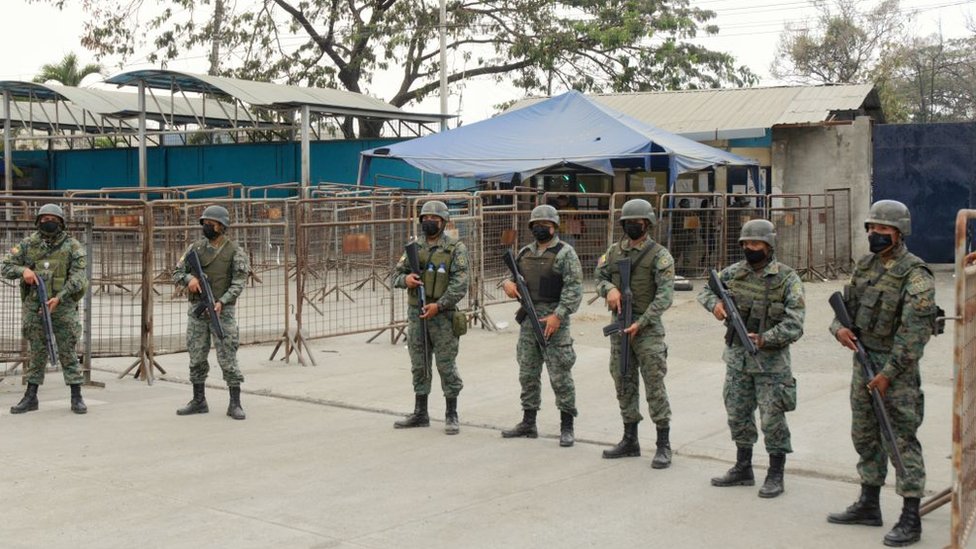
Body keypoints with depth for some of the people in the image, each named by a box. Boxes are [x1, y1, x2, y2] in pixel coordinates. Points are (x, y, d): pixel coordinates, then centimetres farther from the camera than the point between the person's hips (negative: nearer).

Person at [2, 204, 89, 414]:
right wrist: (23, 270, -15)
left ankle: (76, 397, 5)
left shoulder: (72, 246, -2)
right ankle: (31, 397, 19)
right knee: (36, 353, 10)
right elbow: (6, 266, 6)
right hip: (34, 308, 3)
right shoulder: (28, 244, 6)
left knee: (67, 353, -1)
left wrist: (58, 298, -20)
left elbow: (77, 277, -10)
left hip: (63, 308, -3)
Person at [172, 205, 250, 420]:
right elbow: (176, 273, 7)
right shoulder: (195, 247, 7)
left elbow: (238, 284, -11)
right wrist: (189, 278, -16)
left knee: (227, 358, -5)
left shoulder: (234, 251, -5)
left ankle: (235, 404, 1)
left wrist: (221, 302, -25)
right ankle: (198, 401, 20)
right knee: (196, 357, 9)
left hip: (222, 310, -5)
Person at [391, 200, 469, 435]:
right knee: (419, 366, 11)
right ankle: (420, 414, 21)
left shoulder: (455, 248, -6)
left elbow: (460, 284, -13)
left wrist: (439, 305, -21)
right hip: (416, 314, 5)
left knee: (447, 366, 0)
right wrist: (405, 279, -11)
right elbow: (396, 274, 12)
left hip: (442, 315, -5)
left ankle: (451, 415, 9)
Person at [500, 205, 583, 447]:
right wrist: (508, 283, -2)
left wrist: (558, 315, -22)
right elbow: (512, 276, 23)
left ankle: (567, 427, 3)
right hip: (528, 319, 7)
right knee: (528, 373, 12)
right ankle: (528, 423, 22)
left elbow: (573, 288, -13)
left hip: (554, 319, -7)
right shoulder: (525, 253, 14)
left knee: (560, 375, -4)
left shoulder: (565, 253, -6)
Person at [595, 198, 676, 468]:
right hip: (618, 325, 6)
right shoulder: (614, 252, 9)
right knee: (624, 384, 12)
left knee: (655, 386, -5)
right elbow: (599, 277, 17)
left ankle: (664, 446, 1)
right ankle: (630, 441, 23)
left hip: (647, 327, -6)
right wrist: (609, 288, -8)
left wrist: (640, 324, -18)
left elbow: (665, 296, -13)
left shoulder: (659, 255, -8)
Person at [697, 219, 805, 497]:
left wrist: (763, 339, -27)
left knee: (773, 419, 0)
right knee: (738, 415, 14)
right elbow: (705, 290, 14)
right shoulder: (734, 272, 2)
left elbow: (794, 324, -17)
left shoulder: (788, 279, -12)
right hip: (737, 358, 5)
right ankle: (743, 469, 28)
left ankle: (775, 475, 13)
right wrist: (715, 303, -8)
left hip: (771, 360, -5)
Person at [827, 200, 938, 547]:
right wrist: (839, 328, -7)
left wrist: (889, 373, -21)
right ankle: (868, 506, 28)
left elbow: (914, 331, -20)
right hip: (863, 360, 8)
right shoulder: (865, 266, 9)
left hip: (896, 366, -8)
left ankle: (910, 519, 3)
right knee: (865, 436, 15)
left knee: (903, 440, -4)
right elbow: (846, 304, 16)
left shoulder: (915, 275, -15)